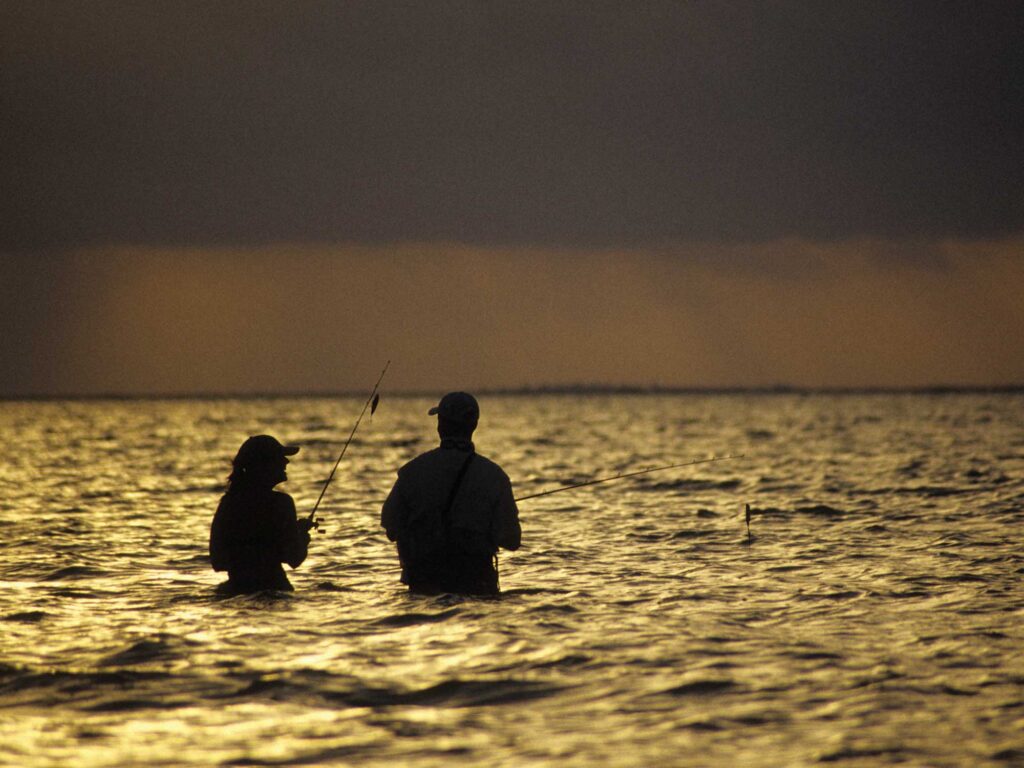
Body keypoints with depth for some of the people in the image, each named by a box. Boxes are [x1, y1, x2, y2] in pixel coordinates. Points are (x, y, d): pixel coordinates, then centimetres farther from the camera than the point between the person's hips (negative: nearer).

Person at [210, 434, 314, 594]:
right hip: (273, 589, -5)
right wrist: (302, 532, 10)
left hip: (236, 588, 5)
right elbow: (295, 558, -9)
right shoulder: (281, 503, -10)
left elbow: (218, 562, 9)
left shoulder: (228, 503, 4)